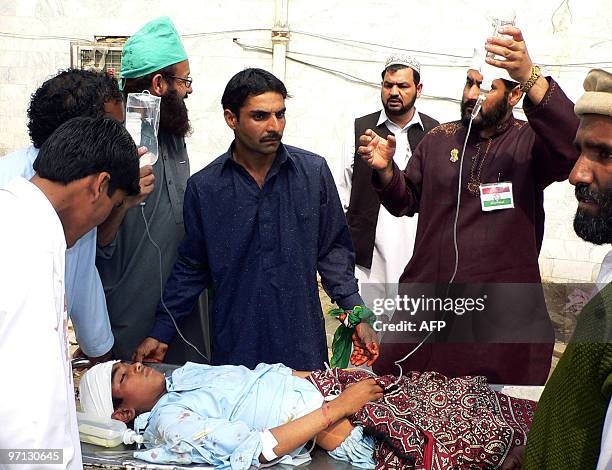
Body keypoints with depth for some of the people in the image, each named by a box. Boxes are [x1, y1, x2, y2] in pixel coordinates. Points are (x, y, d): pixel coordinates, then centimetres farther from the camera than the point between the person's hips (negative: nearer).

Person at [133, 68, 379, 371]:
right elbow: (191, 267, 6)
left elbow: (333, 249, 5)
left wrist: (355, 311, -3)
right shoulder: (203, 187, -2)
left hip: (303, 344, 1)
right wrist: (161, 333, 1)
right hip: (234, 345, 0)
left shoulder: (314, 171, -1)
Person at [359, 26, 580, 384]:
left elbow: (573, 146, -25)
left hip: (504, 314, -3)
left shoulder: (530, 141, -2)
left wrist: (531, 75, -37)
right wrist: (385, 169, -6)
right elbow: (407, 202, 15)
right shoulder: (438, 140, 10)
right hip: (425, 301, 3)